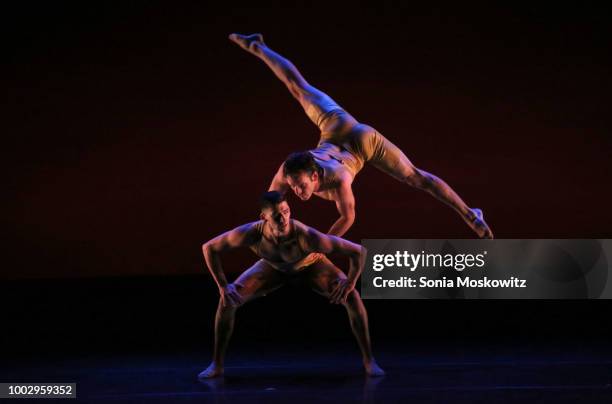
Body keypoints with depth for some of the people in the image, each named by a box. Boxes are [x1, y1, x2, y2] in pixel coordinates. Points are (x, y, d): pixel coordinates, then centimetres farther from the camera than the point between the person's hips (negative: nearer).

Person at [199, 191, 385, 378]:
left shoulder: (308, 236, -48)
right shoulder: (251, 233, -43)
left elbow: (357, 250, -40)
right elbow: (208, 248, -26)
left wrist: (350, 283, -38)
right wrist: (222, 286, -28)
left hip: (311, 264, -2)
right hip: (274, 267, 2)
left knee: (351, 297, -25)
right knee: (228, 299, -14)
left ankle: (368, 360, -7)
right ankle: (216, 364, 3)